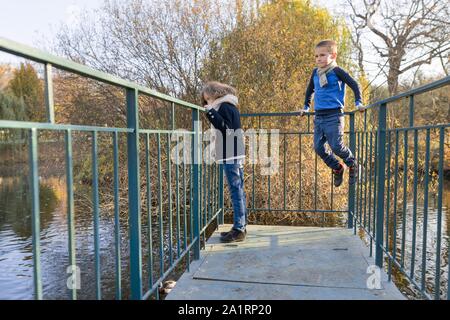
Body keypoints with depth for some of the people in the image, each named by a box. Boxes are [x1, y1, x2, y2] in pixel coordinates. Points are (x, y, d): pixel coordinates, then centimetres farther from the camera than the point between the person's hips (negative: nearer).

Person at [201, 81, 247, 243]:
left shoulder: (224, 107, -8)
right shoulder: (229, 106, 20)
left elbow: (227, 129, -19)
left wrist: (211, 113, -20)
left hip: (230, 156, -10)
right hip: (234, 155, 10)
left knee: (236, 191, -7)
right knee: (238, 191, 11)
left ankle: (239, 229, -3)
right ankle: (241, 226, 18)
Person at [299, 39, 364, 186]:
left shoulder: (337, 71, -6)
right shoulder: (315, 73, 12)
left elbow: (354, 84, -3)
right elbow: (310, 89, 28)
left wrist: (358, 102, -9)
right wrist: (306, 107, 31)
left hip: (334, 115, -6)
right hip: (318, 116, 6)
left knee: (336, 146, -10)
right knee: (318, 147, 2)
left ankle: (353, 164, 20)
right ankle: (337, 168, 23)